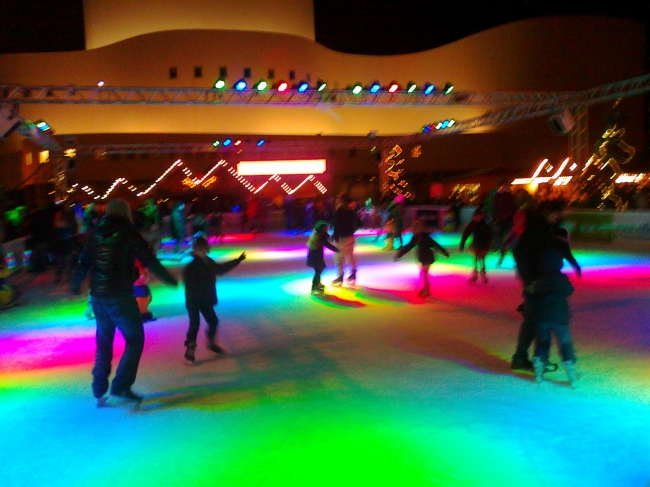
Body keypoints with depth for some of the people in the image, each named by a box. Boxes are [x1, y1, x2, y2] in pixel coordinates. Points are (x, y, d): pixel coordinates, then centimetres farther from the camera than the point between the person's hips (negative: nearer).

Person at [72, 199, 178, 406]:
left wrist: (75, 285, 32)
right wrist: (169, 279, 0)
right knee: (135, 338, 4)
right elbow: (148, 259, -10)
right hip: (120, 295, -6)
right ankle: (121, 386, -6)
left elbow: (84, 262, 15)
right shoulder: (127, 231, -6)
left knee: (104, 341, 18)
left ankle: (99, 390, 23)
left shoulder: (96, 233, 8)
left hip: (97, 295, 6)